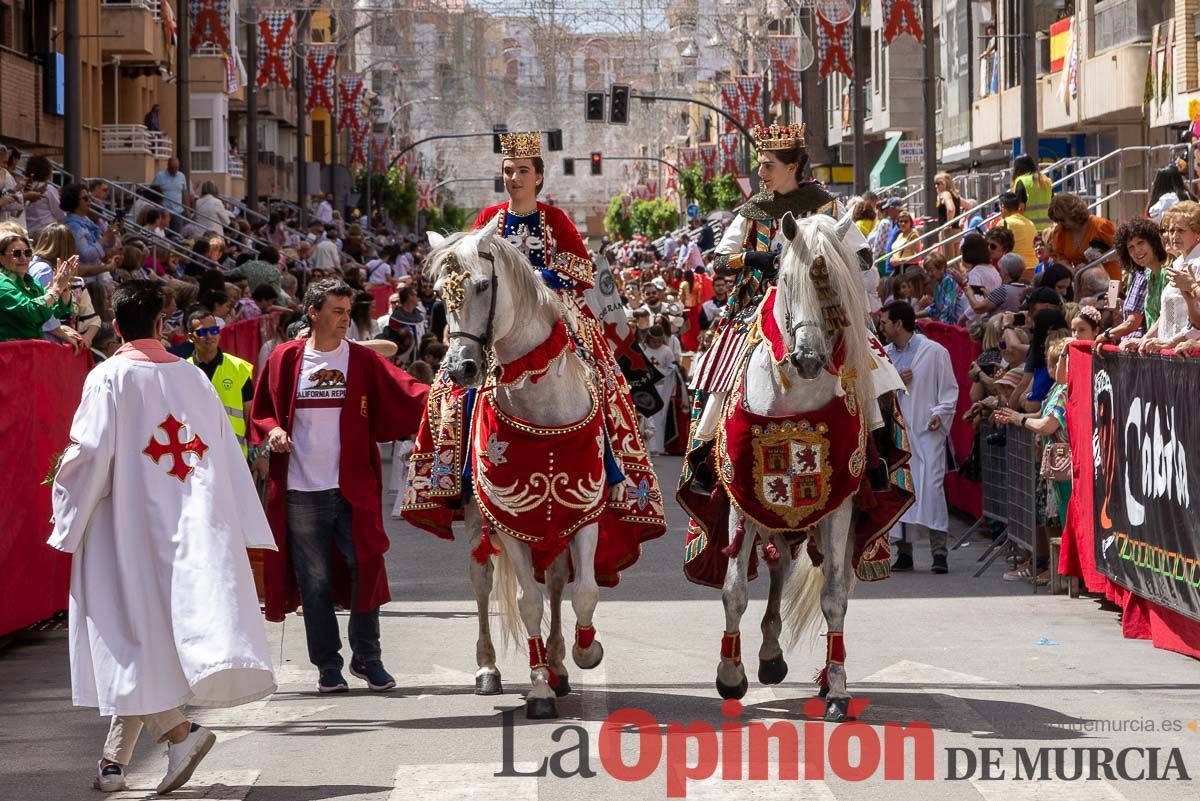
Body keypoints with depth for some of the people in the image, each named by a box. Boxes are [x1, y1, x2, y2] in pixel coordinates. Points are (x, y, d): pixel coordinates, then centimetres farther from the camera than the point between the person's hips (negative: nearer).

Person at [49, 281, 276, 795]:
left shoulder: (109, 378, -6)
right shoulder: (194, 378, 7)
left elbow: (91, 453, -12)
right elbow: (226, 457, 7)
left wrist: (67, 523, 1)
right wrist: (244, 532, 11)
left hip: (127, 527, -5)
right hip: (187, 534, 5)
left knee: (133, 636, 1)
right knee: (144, 640, 10)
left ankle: (179, 731, -17)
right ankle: (115, 760, 15)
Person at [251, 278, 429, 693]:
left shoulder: (363, 361, 3)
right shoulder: (284, 359, 3)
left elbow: (406, 396, -5)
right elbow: (261, 411, 11)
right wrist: (272, 430, -9)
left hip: (353, 488, 0)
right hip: (301, 492, 0)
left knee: (365, 570, -3)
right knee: (315, 581, 5)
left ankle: (367, 658, 13)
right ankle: (327, 665, 15)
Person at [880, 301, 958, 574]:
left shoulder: (934, 352, 0)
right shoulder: (884, 355, 16)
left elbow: (949, 390, 1)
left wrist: (940, 414, -14)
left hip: (927, 431, -5)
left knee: (931, 487, -13)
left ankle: (939, 551, -11)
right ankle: (903, 551, 9)